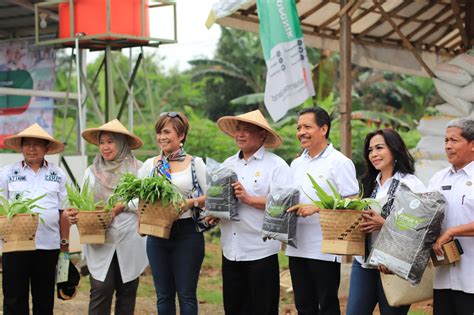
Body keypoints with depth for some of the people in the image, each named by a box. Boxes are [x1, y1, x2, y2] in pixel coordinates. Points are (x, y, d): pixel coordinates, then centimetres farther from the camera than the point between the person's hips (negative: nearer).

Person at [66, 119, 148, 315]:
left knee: (127, 292, 7)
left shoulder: (138, 169, 1)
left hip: (130, 243, 0)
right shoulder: (92, 172, 7)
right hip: (100, 242, 1)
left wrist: (125, 205, -14)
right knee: (101, 290, -6)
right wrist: (75, 215, -13)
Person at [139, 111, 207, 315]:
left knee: (186, 294, 1)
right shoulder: (150, 165, 9)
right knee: (163, 295, 9)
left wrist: (191, 202, -18)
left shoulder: (195, 163, 0)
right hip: (157, 233, 3)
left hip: (187, 233, -3)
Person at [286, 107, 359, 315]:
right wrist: (287, 209, 2)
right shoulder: (296, 164, 15)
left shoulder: (339, 162, -7)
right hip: (297, 248, 7)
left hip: (324, 250, -7)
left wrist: (316, 208, -19)